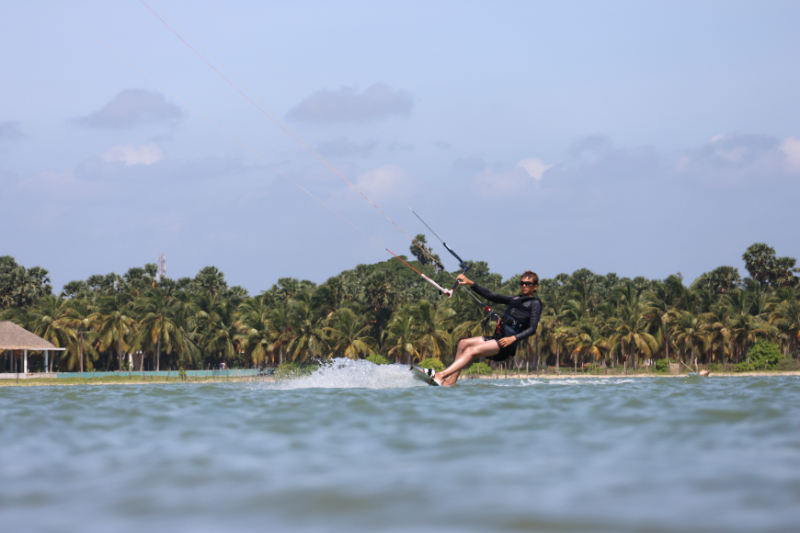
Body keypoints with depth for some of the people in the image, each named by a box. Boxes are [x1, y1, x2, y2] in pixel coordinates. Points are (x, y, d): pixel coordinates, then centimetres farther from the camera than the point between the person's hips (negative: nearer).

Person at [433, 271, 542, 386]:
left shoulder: (535, 303, 1)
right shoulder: (515, 299, 24)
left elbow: (532, 329, -10)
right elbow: (491, 296, 23)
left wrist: (513, 338, -23)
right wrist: (470, 283, 15)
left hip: (507, 345, -9)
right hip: (497, 338, 9)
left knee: (472, 351, -23)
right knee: (463, 344, 2)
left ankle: (441, 375, -33)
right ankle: (451, 380, -7)